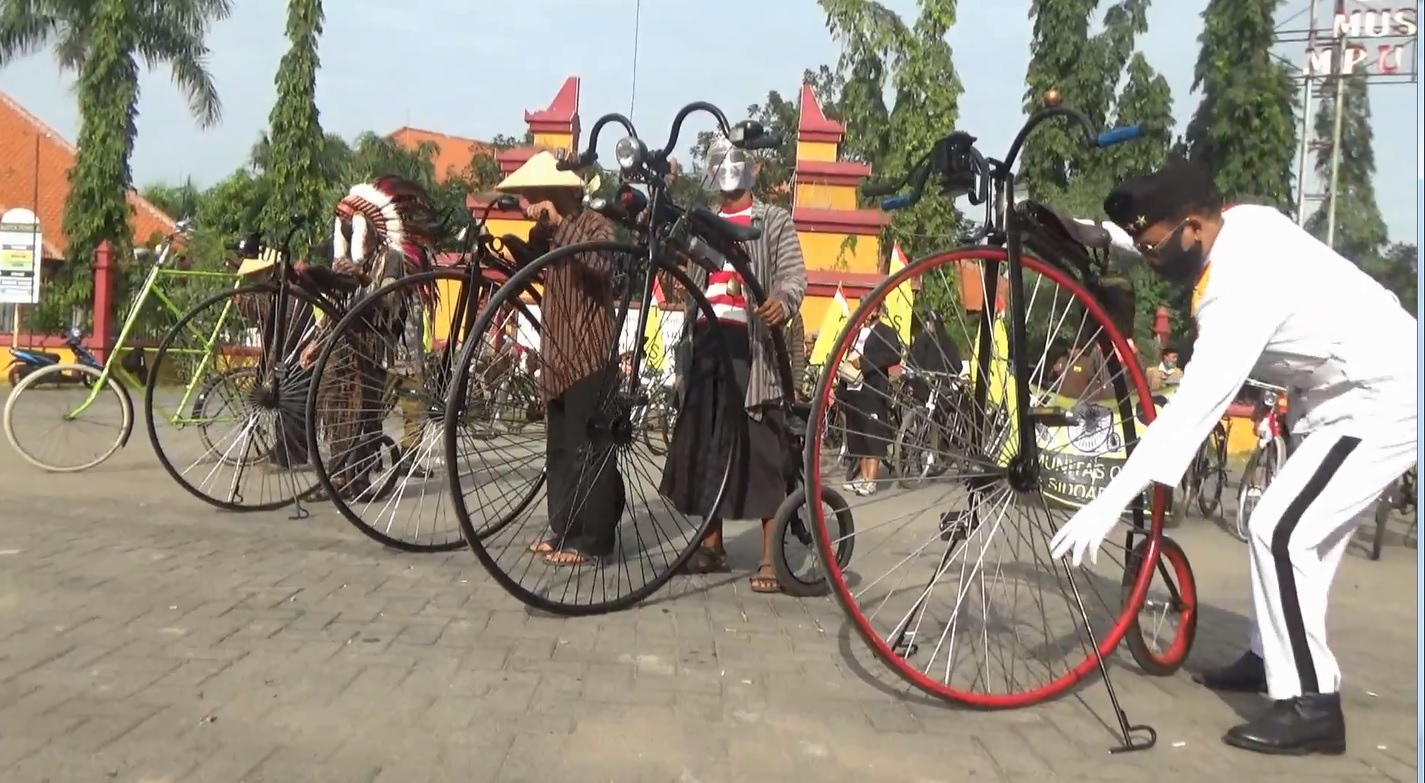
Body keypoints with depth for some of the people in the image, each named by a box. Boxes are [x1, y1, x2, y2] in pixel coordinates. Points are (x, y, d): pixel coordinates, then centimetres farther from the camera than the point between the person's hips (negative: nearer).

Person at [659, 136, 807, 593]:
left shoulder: (774, 220, 9)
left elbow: (794, 274, -7)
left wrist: (783, 301, -26)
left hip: (751, 341, -5)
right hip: (707, 339, 6)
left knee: (761, 448, -9)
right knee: (703, 443, 7)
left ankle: (771, 558, -7)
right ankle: (711, 546, 18)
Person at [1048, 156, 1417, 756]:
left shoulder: (1239, 290, -31)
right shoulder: (1242, 221, -3)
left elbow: (1191, 409, -36)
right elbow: (1157, 240, 20)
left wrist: (1107, 506, -37)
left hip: (1381, 403, -10)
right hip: (1352, 390, 10)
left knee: (1280, 533, -15)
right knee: (1300, 530, 17)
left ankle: (1312, 704, -6)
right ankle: (1272, 657, 31)